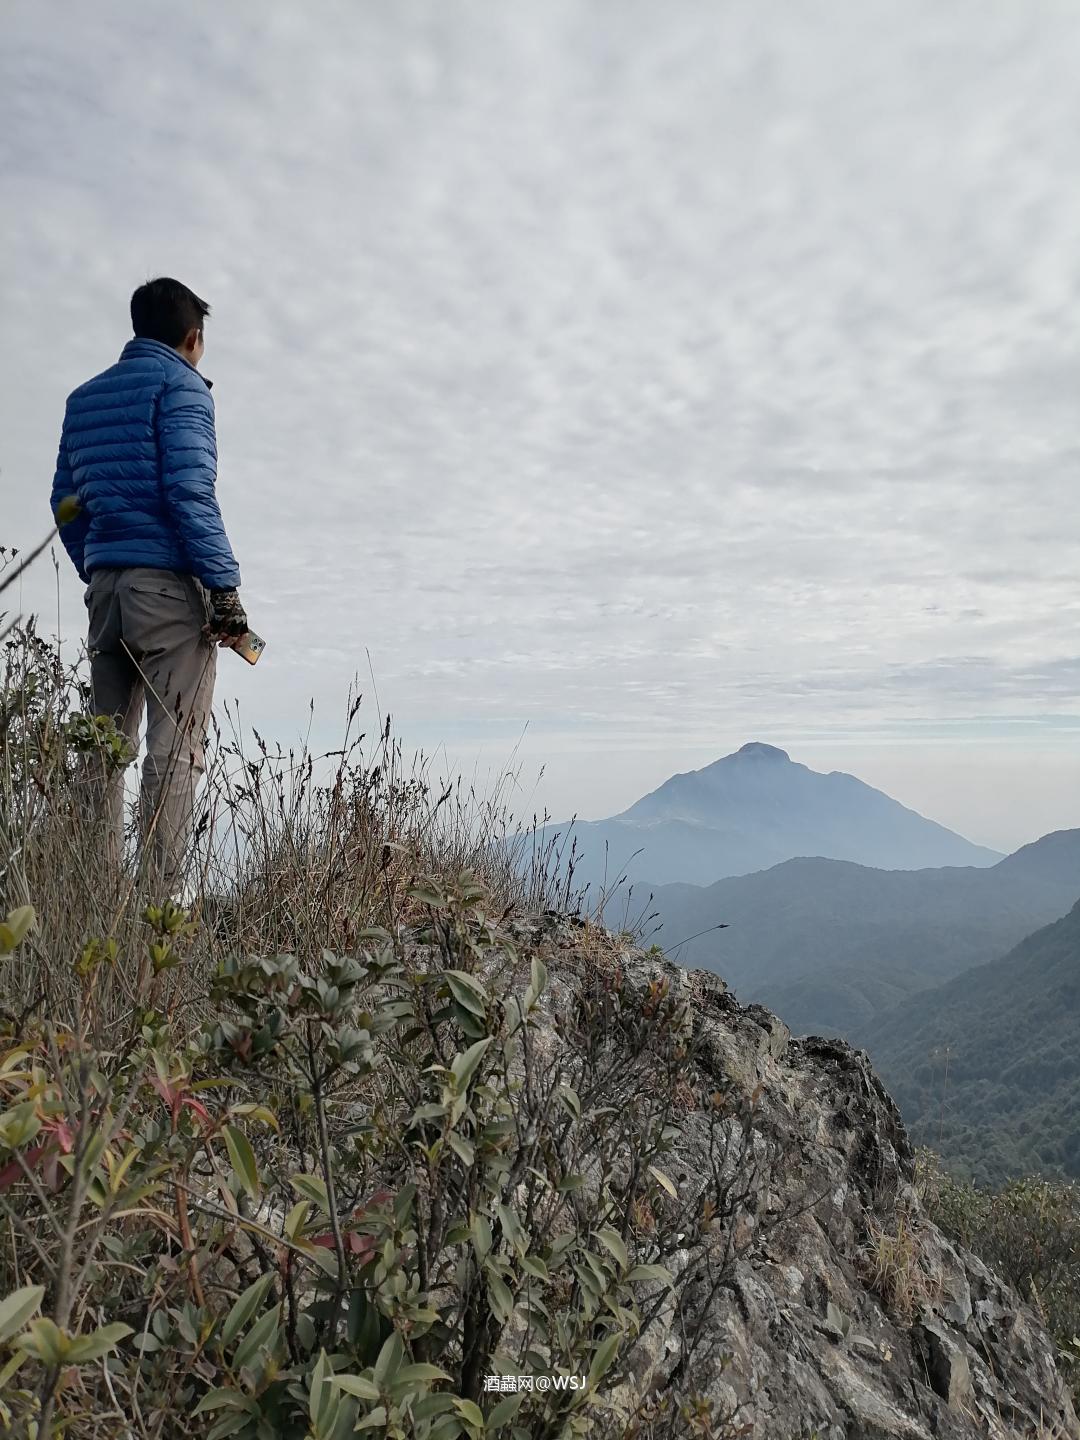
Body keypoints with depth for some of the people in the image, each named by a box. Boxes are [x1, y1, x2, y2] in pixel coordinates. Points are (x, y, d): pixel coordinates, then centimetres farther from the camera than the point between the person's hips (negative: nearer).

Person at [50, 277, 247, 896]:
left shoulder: (85, 397, 20)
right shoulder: (180, 384, -1)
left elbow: (65, 501, 18)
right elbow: (189, 492, -14)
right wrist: (226, 587, -15)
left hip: (105, 586, 7)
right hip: (170, 586, -7)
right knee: (176, 750, -7)